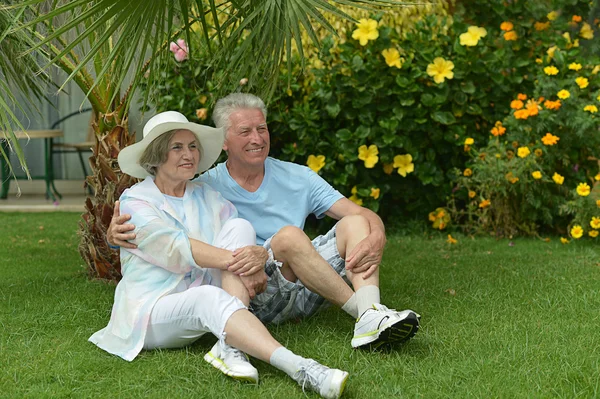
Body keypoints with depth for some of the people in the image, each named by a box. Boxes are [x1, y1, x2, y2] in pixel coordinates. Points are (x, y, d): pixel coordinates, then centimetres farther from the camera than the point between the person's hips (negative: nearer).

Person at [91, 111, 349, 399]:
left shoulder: (208, 197, 14)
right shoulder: (135, 201, -2)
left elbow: (244, 243, 1)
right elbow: (174, 249, -19)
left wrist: (259, 255, -25)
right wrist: (234, 259, -31)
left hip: (206, 310, 5)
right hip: (152, 310, -5)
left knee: (239, 227, -15)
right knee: (208, 297, -36)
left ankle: (229, 346, -32)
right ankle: (299, 369, -54)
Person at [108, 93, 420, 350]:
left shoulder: (297, 178, 11)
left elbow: (363, 214, 5)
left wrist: (376, 238, -19)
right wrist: (116, 230, -24)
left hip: (307, 291, 4)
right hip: (251, 294, -4)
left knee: (354, 224, -16)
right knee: (288, 235, -30)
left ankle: (370, 318, -37)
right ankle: (358, 306, -23)